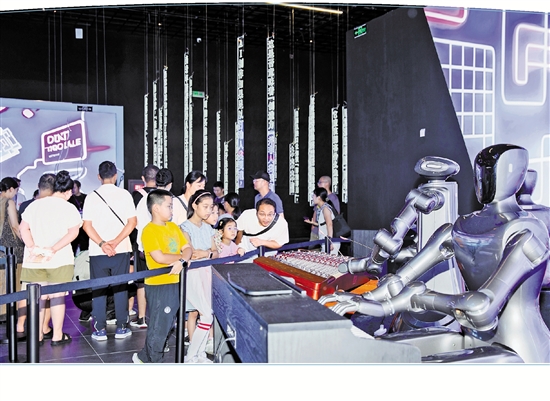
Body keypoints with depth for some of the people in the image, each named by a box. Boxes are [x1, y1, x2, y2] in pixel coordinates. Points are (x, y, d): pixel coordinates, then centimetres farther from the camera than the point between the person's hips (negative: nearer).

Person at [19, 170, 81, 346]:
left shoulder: (34, 205, 7)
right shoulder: (69, 208, -5)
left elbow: (24, 228, -1)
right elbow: (73, 232, -16)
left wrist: (32, 247, -9)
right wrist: (53, 249, -17)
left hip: (35, 260, 3)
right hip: (59, 260, -3)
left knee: (38, 297, 12)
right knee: (57, 297, 6)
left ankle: (37, 335, 20)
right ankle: (57, 335, 12)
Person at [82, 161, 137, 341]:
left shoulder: (92, 197, 0)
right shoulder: (124, 194, -1)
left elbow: (87, 225, -5)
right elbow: (132, 221, -5)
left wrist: (102, 244, -10)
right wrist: (116, 242, -10)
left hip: (97, 252, 0)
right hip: (121, 250, 0)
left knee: (99, 290, 8)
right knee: (120, 288, 8)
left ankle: (100, 329, 12)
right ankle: (121, 328, 13)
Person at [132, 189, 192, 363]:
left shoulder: (173, 227, 11)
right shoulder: (149, 231, -12)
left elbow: (187, 248, 5)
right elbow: (159, 257, -21)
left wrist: (182, 261, -16)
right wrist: (182, 257, -11)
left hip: (175, 282, 8)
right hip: (158, 285, -8)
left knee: (166, 325, 16)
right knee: (159, 326, 1)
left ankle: (145, 356, 31)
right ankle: (146, 359, 19)